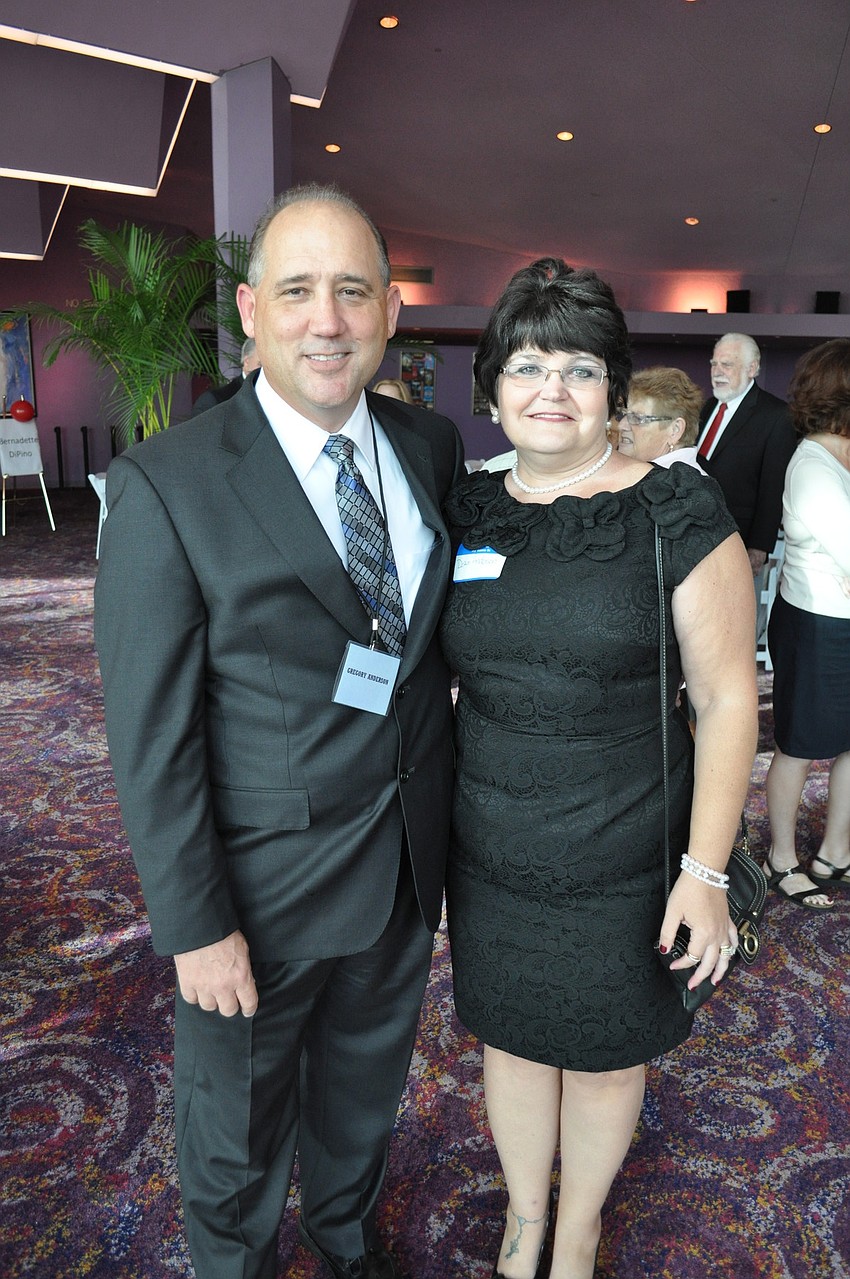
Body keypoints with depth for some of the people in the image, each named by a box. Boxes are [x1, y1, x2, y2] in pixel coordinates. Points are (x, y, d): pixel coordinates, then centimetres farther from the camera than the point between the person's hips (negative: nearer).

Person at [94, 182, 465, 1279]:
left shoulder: (432, 449, -2)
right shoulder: (166, 487, -18)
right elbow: (152, 737, -16)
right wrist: (196, 927, -14)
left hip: (408, 863, 5)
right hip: (262, 882, -4)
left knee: (365, 1092, 29)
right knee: (238, 1129, 21)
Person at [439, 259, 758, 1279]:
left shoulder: (677, 513, -12)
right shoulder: (465, 512, 0)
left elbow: (727, 699, -10)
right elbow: (436, 675, 8)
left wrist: (705, 870, -13)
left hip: (624, 860, -3)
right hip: (488, 852, 3)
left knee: (603, 1057, 18)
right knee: (511, 1036, 21)